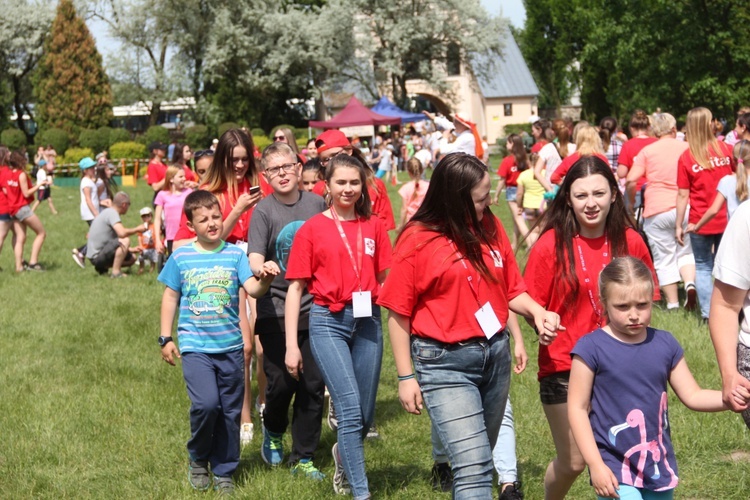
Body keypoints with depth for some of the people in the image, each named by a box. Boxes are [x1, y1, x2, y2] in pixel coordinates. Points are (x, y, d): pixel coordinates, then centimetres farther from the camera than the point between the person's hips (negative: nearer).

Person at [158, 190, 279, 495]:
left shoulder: (235, 254, -1)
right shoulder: (181, 257, -1)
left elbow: (252, 289, -12)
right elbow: (170, 297, 8)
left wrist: (264, 280, -35)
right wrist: (166, 339, 5)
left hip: (230, 346, 2)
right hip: (194, 346, -2)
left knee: (230, 411, 8)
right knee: (206, 403, -18)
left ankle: (223, 471, 24)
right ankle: (197, 459, 8)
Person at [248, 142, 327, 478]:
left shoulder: (317, 204, 4)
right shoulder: (263, 211, -5)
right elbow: (255, 259, -17)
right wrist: (262, 270, -39)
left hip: (313, 308, 3)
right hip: (275, 310, -2)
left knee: (313, 383, 3)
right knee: (281, 382, -2)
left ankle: (303, 457, 16)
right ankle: (273, 432, 31)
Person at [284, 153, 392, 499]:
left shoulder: (373, 227, 7)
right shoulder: (312, 229, -1)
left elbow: (385, 279, 13)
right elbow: (295, 288, 0)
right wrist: (291, 346, -3)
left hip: (368, 321, 3)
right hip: (328, 322, -3)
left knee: (365, 416, 10)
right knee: (350, 409, -13)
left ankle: (343, 455, 42)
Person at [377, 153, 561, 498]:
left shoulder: (490, 227, 4)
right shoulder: (417, 240, -11)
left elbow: (511, 289, 10)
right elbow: (399, 314, -6)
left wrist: (536, 312, -11)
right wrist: (406, 377, -5)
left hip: (496, 354, 5)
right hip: (446, 363, -5)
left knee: (477, 458, 15)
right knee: (474, 467, -12)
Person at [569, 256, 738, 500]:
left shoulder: (665, 345, 5)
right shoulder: (591, 348, -9)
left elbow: (692, 395, 9)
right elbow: (577, 408, -8)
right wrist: (595, 465, -13)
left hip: (659, 465, 5)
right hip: (615, 470, -5)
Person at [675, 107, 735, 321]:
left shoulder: (686, 157, -10)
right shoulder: (726, 149, -4)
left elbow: (683, 195, -8)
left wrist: (679, 225, -1)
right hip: (727, 220, 2)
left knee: (703, 267, 11)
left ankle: (707, 313, 5)